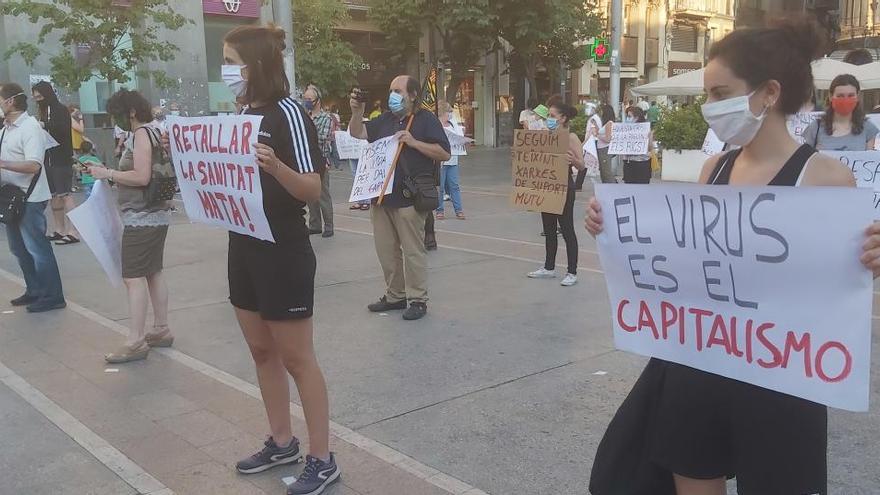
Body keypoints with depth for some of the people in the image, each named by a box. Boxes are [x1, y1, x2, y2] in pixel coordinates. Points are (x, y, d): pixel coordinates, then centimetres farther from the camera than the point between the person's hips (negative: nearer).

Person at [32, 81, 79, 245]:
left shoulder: (61, 110, -7)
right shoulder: (44, 112, 15)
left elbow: (63, 127, -23)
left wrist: (44, 125, -29)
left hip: (62, 159, -8)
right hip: (48, 159, 8)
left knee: (64, 195, -10)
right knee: (53, 195, 8)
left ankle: (73, 232, -10)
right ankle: (60, 230, 14)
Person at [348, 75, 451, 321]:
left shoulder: (426, 119, -2)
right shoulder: (385, 120, 17)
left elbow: (445, 154, -8)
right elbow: (358, 133, 15)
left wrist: (414, 142, -16)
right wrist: (357, 112, -2)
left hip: (409, 197, -7)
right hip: (381, 196, 7)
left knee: (413, 250, -2)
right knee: (386, 250, 12)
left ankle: (418, 300, 8)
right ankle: (394, 295, 24)